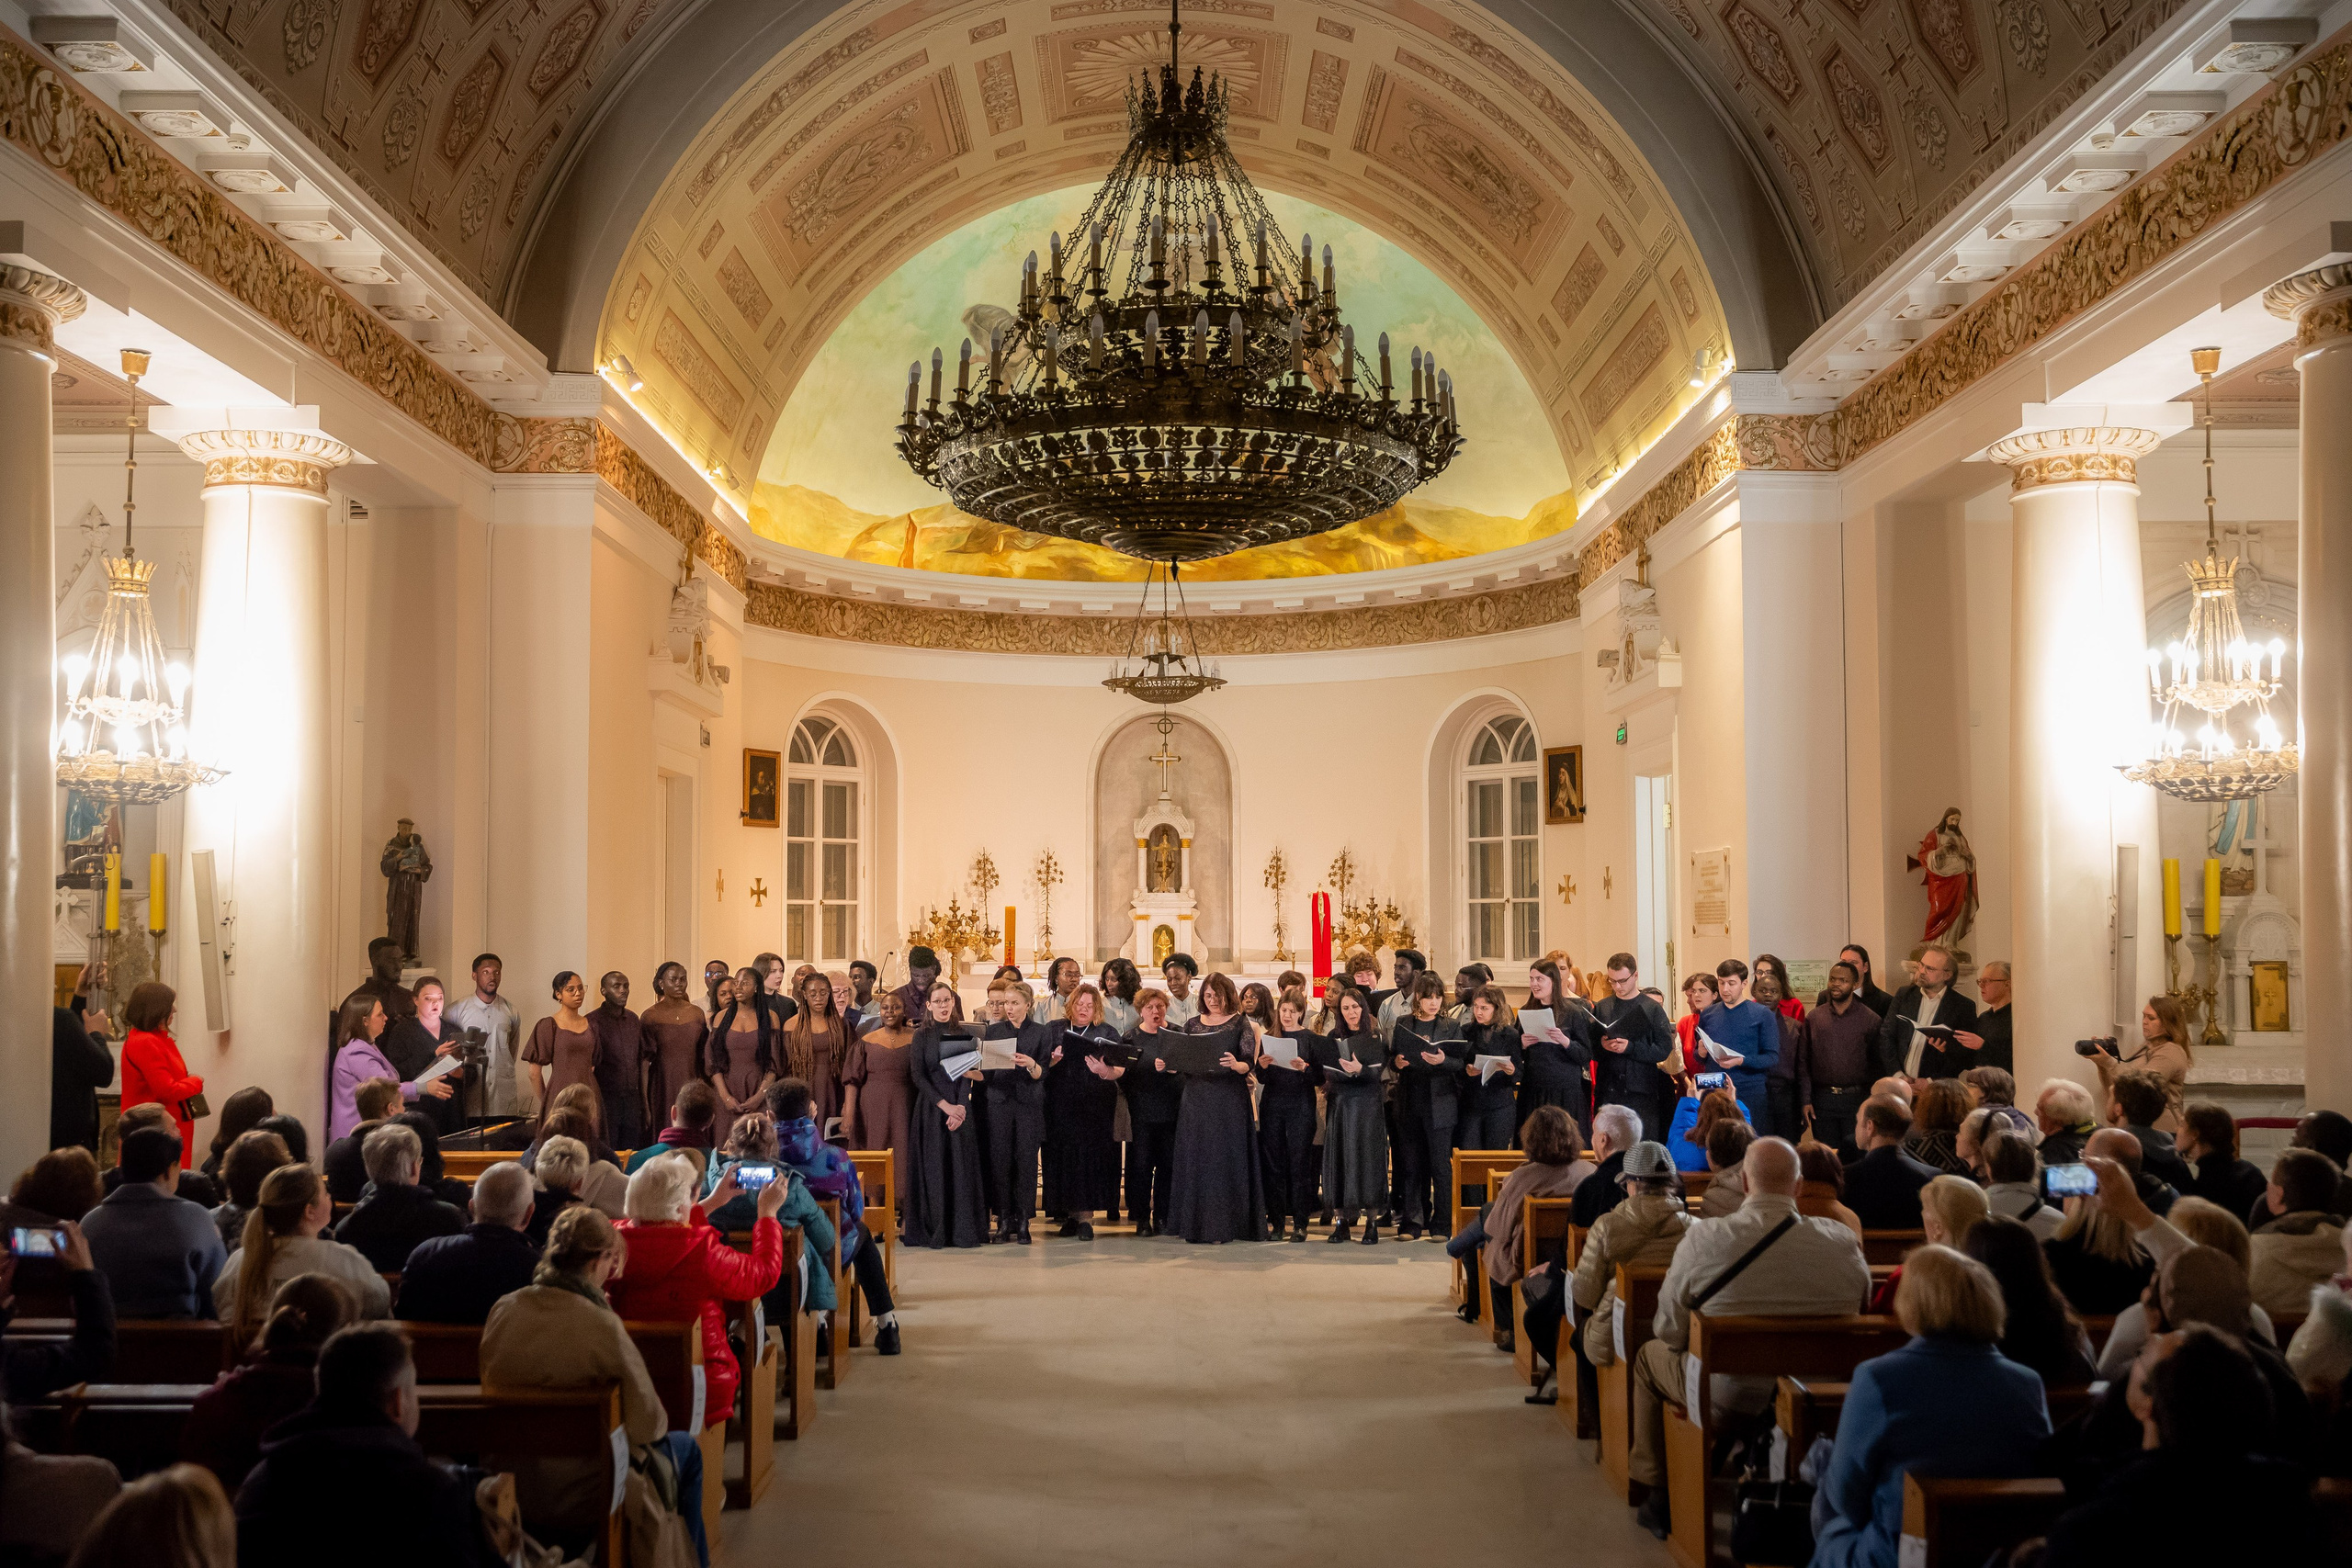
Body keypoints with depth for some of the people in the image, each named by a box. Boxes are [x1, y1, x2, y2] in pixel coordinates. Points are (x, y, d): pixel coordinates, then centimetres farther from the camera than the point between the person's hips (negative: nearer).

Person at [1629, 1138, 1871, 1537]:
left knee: (1649, 1356, 28)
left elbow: (1670, 1332, -8)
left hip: (1725, 1396, -3)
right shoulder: (1843, 1242, -12)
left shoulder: (1703, 1239, -18)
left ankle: (1659, 1496, 36)